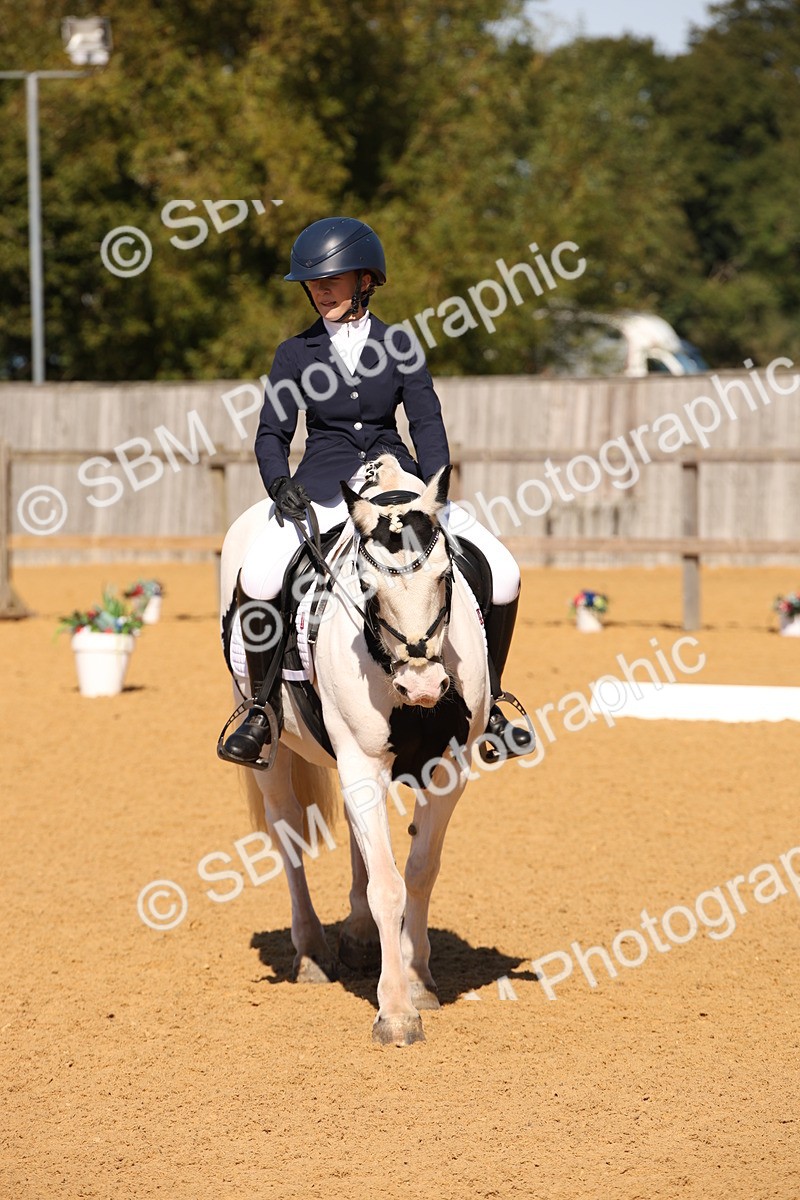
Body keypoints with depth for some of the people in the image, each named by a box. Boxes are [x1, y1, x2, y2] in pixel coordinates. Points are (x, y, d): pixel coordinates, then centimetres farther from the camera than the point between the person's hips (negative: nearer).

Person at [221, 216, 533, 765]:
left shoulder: (399, 345, 7)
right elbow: (272, 434, 3)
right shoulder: (296, 353, 6)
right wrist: (281, 484, -18)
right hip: (323, 488, -1)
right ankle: (264, 708, -9)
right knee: (257, 580, -29)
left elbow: (427, 421, -1)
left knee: (502, 573, -13)